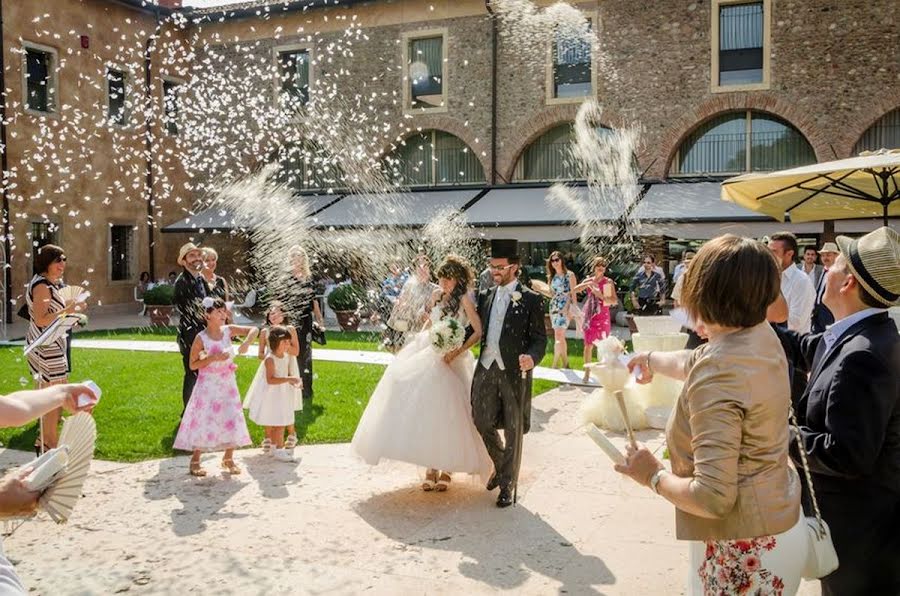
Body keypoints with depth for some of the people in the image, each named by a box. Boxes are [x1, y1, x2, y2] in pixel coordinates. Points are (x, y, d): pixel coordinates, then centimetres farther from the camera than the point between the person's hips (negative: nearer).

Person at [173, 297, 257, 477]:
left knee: (232, 420, 4)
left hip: (228, 384, 4)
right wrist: (213, 358, -22)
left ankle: (228, 458, 20)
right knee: (204, 421, -1)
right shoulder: (201, 338, -13)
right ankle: (195, 461, 14)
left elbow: (253, 330, 1)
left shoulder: (228, 330, -3)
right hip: (208, 386, -4)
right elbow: (193, 365, -11)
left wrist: (246, 342, -17)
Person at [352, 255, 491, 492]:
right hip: (428, 357, 6)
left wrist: (457, 352, -19)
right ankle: (431, 469, 9)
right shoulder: (437, 296, 9)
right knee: (427, 411, 2)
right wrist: (420, 336, 11)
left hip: (450, 361, -6)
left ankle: (446, 470, 11)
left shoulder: (464, 300, -9)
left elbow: (478, 332, -13)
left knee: (446, 413, -4)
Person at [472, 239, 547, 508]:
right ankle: (501, 466, 37)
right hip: (486, 368, 5)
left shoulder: (530, 300, -6)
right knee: (483, 422, 10)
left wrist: (532, 357, -27)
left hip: (514, 371, -4)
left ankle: (507, 485, 22)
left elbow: (539, 337, -8)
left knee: (513, 430, 7)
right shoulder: (486, 296, 10)